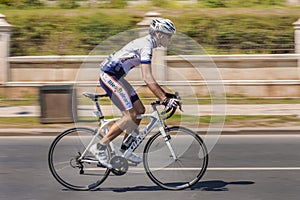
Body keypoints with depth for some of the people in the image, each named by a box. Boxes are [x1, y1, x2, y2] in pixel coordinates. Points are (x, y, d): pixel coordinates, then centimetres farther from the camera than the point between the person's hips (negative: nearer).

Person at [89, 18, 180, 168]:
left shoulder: (145, 43, 12)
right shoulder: (146, 46, -19)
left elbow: (149, 78, 19)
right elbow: (147, 79, -26)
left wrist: (164, 94, 17)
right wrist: (165, 99, -28)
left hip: (116, 77, 10)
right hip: (109, 76, -10)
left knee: (140, 110, 8)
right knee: (131, 115, -13)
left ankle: (125, 150, 15)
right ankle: (99, 147, -7)